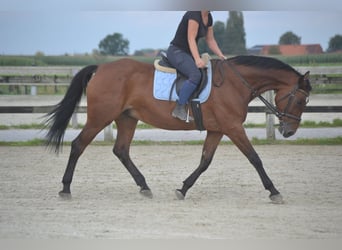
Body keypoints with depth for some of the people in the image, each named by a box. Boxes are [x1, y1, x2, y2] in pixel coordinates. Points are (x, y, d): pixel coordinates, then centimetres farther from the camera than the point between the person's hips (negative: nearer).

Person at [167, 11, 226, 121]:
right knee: (196, 75, -32)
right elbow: (191, 38, -25)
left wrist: (221, 55, 2)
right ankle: (179, 108, -29)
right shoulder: (194, 14, -19)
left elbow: (210, 40, 15)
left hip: (188, 53, 10)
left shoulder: (208, 17, 10)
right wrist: (197, 59, -34)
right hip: (176, 51, -10)